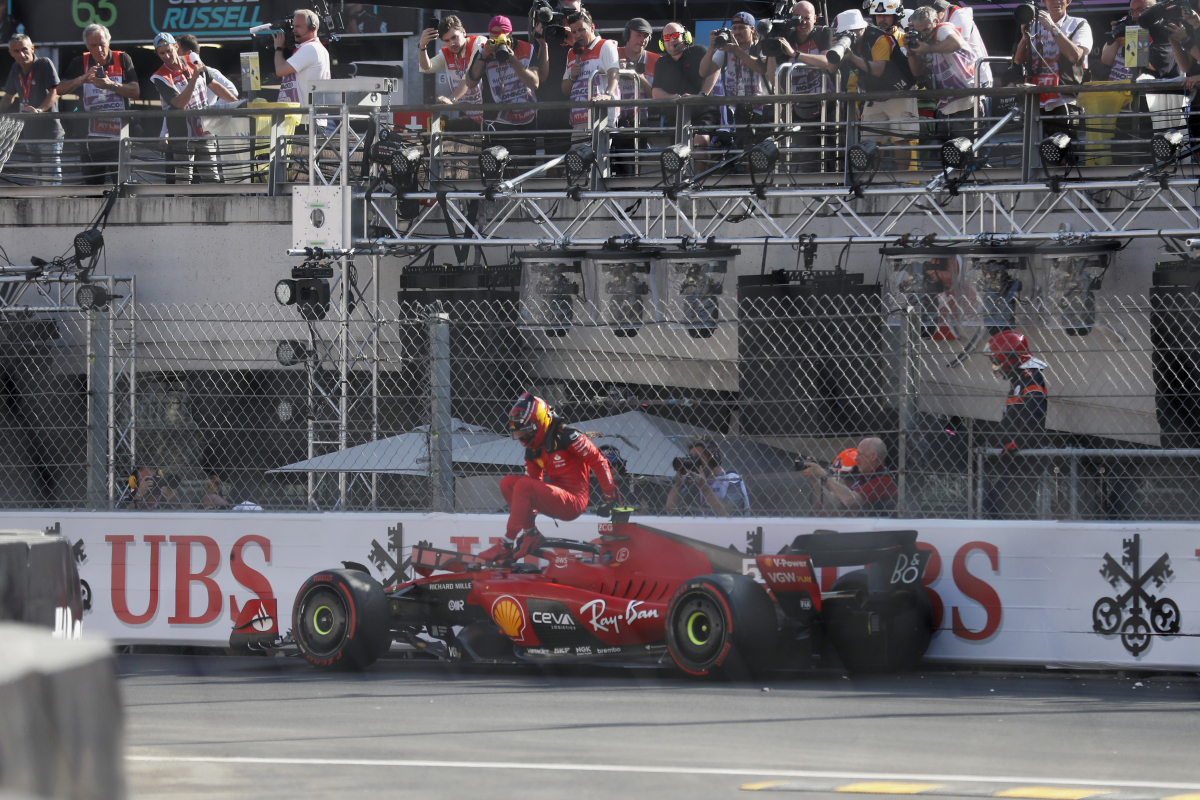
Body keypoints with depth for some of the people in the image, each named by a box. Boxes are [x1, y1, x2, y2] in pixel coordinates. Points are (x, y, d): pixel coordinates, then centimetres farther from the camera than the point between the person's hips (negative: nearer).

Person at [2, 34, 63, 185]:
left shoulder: (45, 64, -9)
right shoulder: (16, 69, 10)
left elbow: (53, 93, -19)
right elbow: (9, 97, 24)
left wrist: (39, 110, -33)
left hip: (49, 131, -7)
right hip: (28, 133, 7)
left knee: (51, 178, -10)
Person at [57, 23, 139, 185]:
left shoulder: (122, 60, 4)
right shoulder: (80, 63, 8)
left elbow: (135, 92, -3)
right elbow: (60, 90, -1)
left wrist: (112, 85, -18)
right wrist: (83, 78, -16)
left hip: (118, 135, -2)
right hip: (91, 138, 2)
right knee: (92, 184, 4)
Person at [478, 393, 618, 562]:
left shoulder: (565, 436, -13)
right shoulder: (533, 451, 12)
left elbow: (598, 461, -11)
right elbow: (533, 480, 17)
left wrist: (610, 495, -12)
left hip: (574, 502, -8)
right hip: (556, 498, 8)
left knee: (523, 486, -25)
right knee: (507, 483, -2)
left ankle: (507, 545, -20)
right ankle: (530, 534, -5)